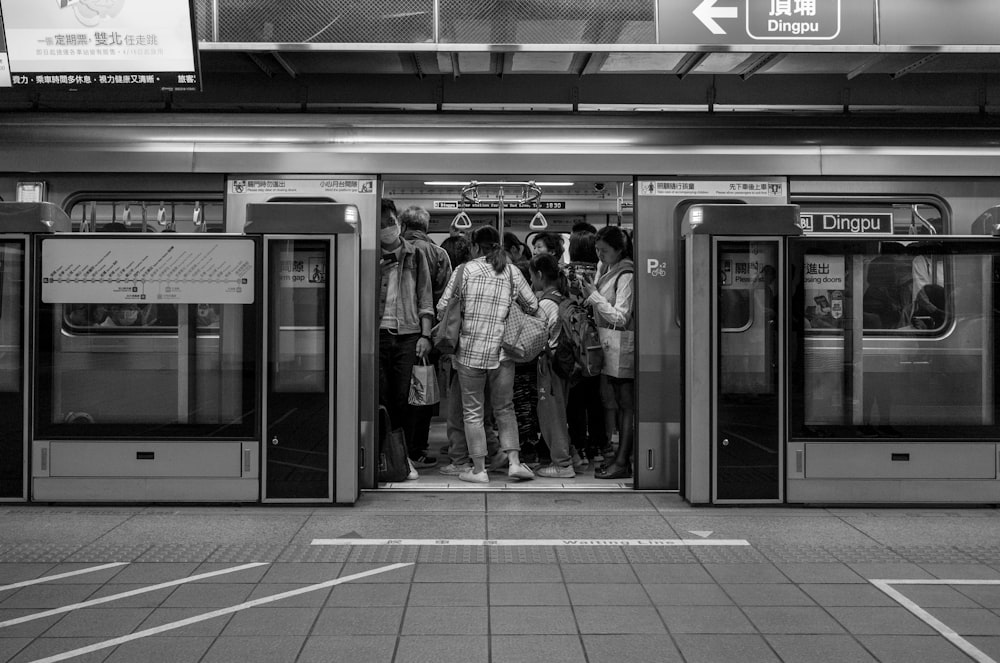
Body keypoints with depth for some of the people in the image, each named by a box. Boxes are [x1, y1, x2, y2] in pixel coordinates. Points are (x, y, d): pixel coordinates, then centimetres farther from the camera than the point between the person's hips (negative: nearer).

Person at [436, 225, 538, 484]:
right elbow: (532, 305, 6)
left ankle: (479, 470, 10)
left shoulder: (466, 269, -2)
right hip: (503, 349, 2)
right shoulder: (511, 271, 5)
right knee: (505, 407, 16)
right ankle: (514, 461, 7)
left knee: (473, 411, 7)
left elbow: (442, 307, -3)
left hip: (470, 349, -2)